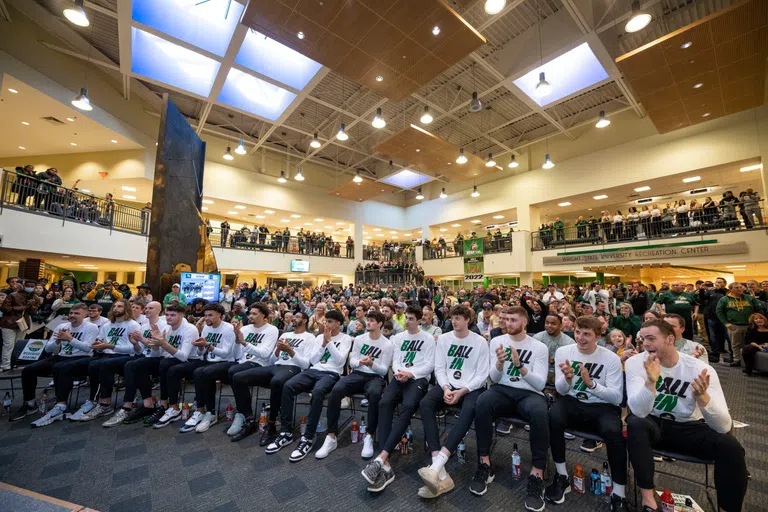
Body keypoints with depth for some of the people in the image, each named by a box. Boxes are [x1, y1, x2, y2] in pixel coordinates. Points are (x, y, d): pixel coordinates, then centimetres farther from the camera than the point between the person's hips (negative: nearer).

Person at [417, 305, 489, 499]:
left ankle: (436, 465, -42)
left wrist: (461, 391, -17)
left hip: (471, 388, -2)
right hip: (447, 385, 3)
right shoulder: (443, 338, 8)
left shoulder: (480, 342, 0)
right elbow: (439, 368, 4)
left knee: (469, 409, -37)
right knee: (425, 404, -27)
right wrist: (446, 388, -15)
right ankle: (440, 472, -32)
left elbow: (482, 374, -5)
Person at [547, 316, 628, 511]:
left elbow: (617, 398, -10)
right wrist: (567, 378, -25)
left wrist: (591, 383, -27)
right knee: (553, 416, -31)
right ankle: (562, 476, -10)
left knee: (613, 432, -34)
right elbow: (561, 391, -1)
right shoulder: (563, 351, -2)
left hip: (601, 407, 0)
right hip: (572, 403, 1)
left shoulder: (611, 358, -6)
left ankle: (619, 494, -10)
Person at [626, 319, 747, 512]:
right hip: (654, 424, -2)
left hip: (688, 427, 2)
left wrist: (702, 396, -40)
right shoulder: (636, 363, -19)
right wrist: (651, 381, -44)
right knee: (635, 424, -34)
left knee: (731, 447, -26)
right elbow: (639, 412, -29)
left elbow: (724, 426, -22)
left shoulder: (700, 369, -16)